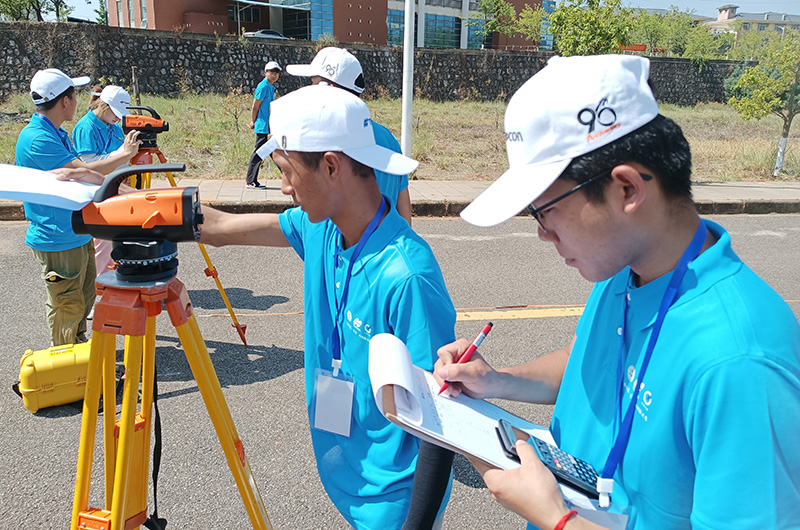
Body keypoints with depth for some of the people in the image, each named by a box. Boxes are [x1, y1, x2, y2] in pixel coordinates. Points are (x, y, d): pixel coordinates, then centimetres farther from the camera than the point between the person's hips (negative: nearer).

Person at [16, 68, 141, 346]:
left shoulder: (58, 134, 11)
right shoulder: (36, 139, -22)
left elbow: (79, 176, 17)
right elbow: (85, 172, -28)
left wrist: (122, 153, 14)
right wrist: (125, 154, -17)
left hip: (78, 234, 10)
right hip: (57, 241, -10)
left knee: (84, 297, 20)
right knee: (67, 306, 1)